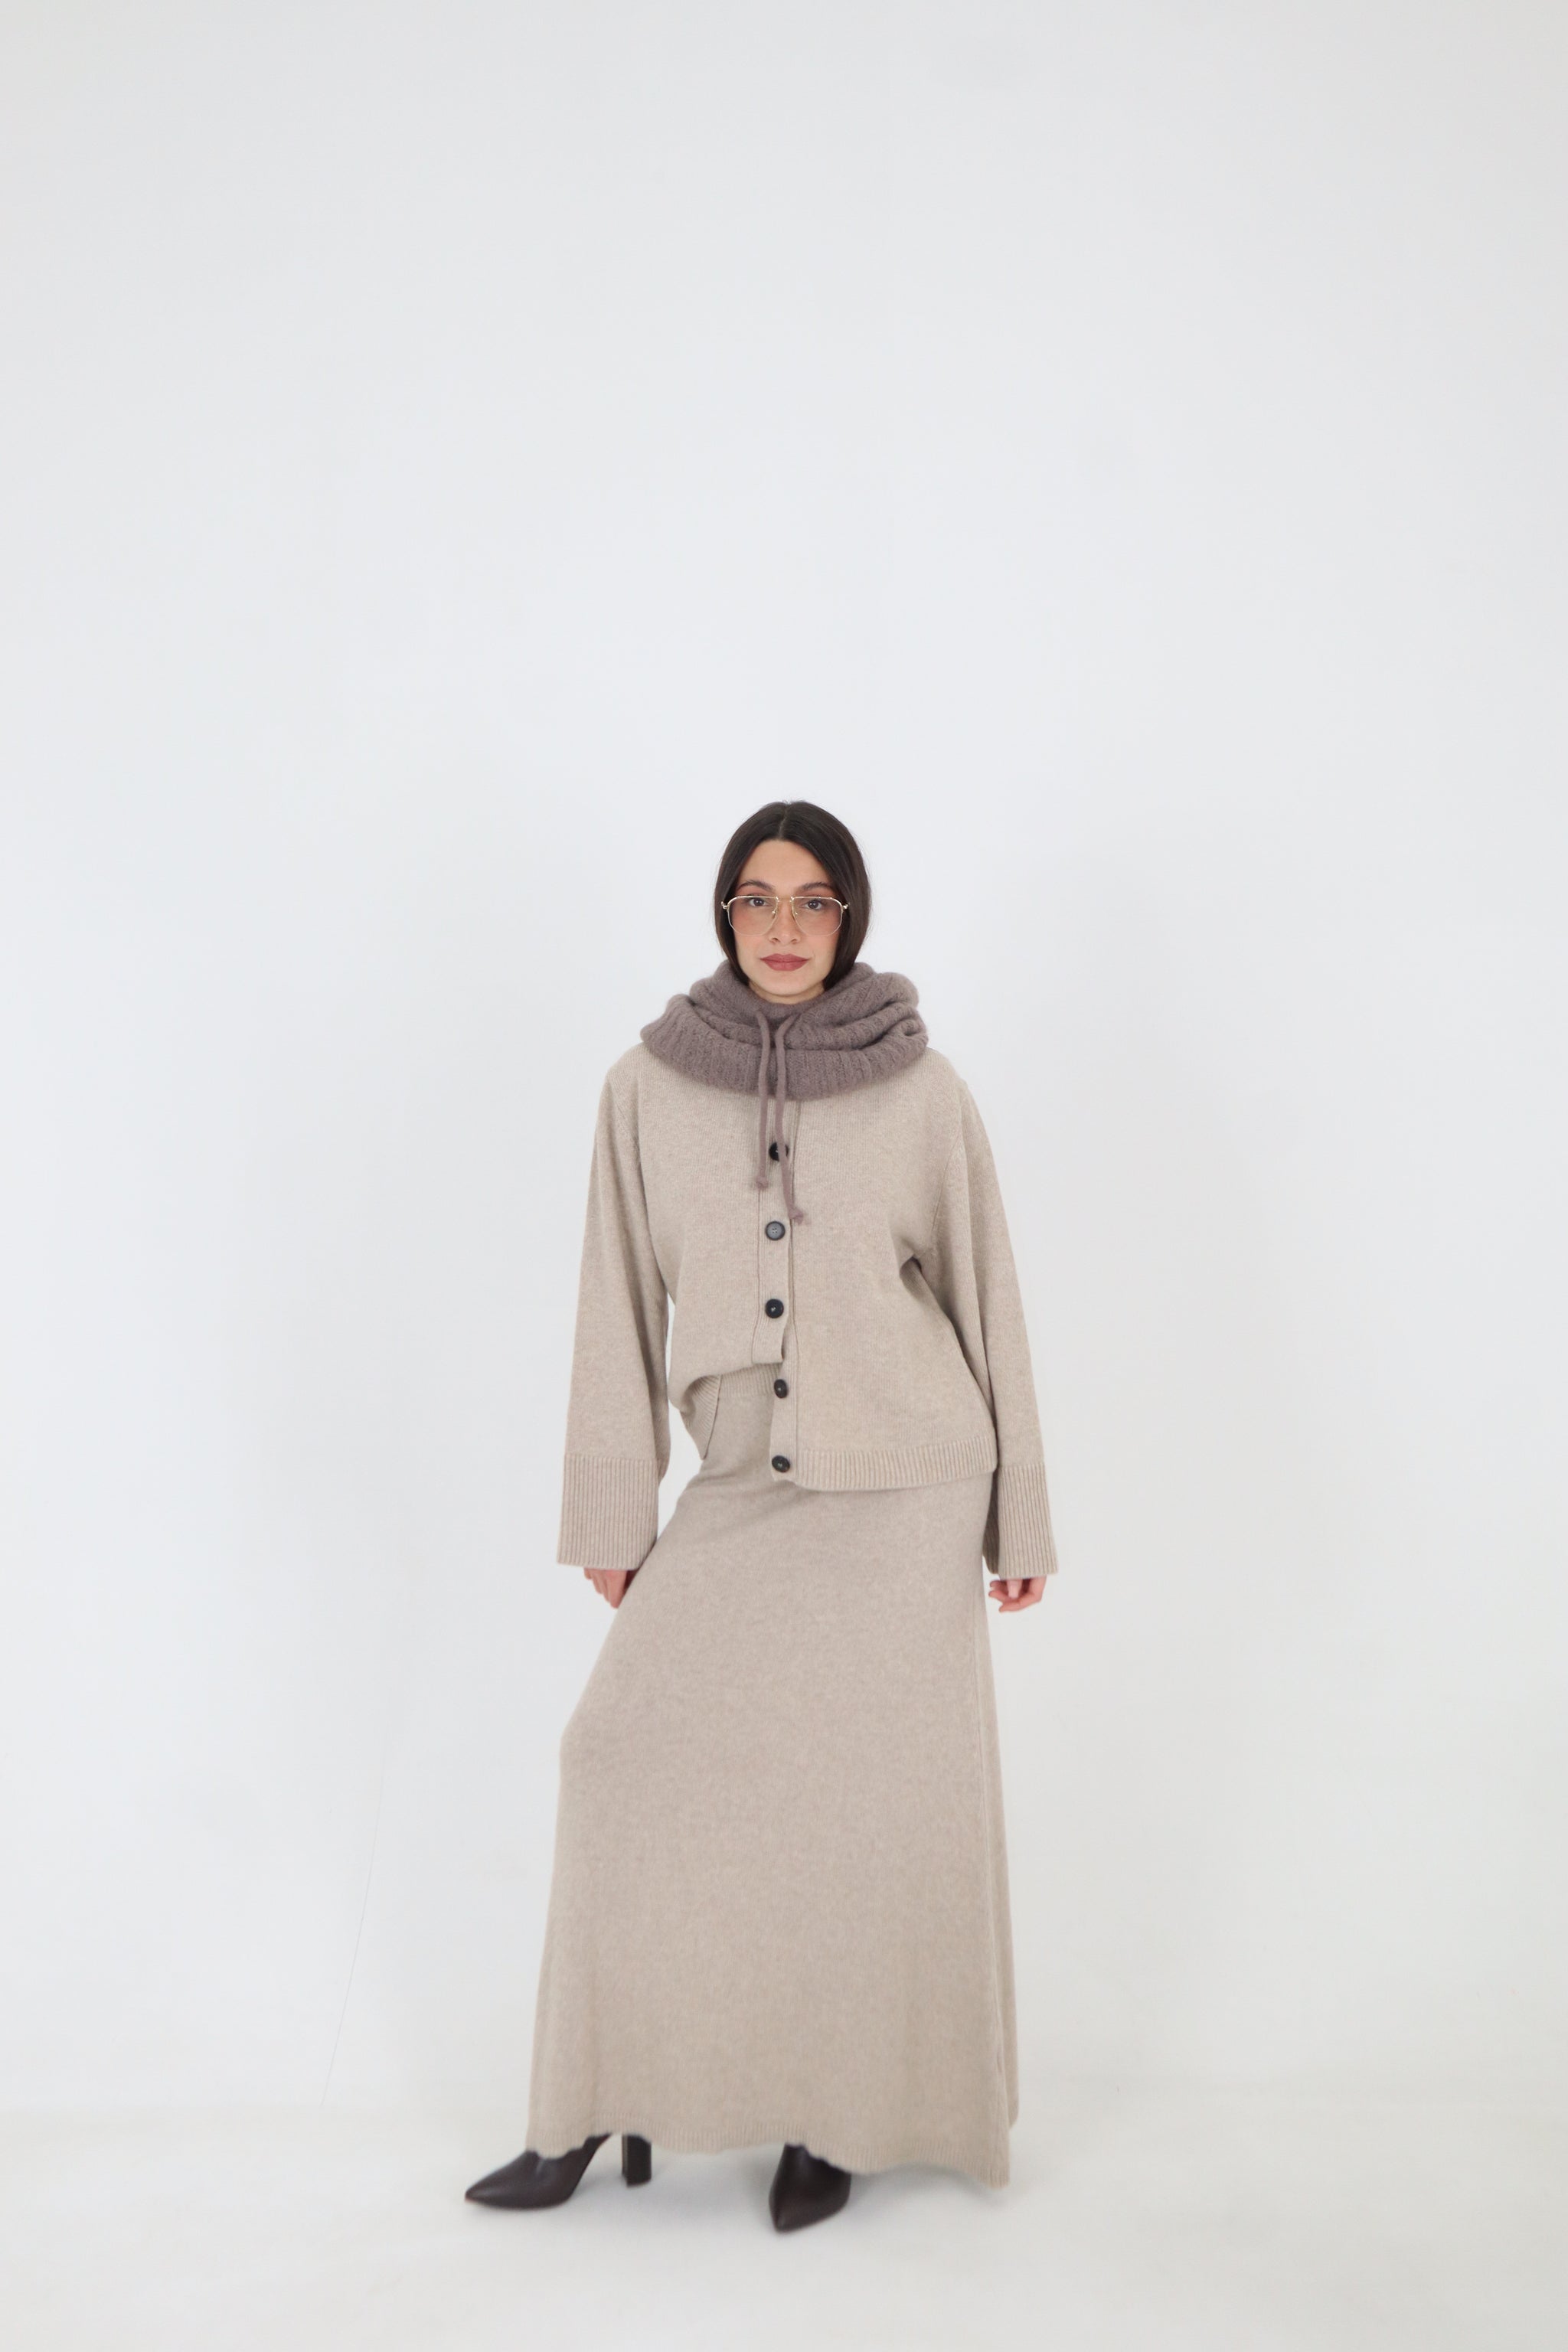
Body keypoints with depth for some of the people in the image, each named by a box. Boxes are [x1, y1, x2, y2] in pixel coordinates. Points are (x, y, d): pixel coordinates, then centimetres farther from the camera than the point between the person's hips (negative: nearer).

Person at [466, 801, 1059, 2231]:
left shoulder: (926, 1092, -5)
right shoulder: (649, 1087, -1)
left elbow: (987, 1299, 1)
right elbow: (622, 1307, 3)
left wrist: (1020, 1519, 3)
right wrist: (610, 1514, 4)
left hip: (902, 1494, -2)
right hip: (740, 1493, 2)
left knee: (878, 1803, 3)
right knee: (634, 1751, -4)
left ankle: (839, 2118, 22)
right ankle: (602, 2108, 14)